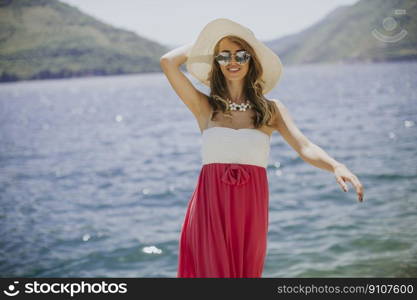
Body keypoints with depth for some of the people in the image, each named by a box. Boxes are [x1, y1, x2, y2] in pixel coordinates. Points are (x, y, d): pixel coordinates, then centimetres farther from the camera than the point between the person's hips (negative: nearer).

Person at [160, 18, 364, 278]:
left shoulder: (272, 110, 7)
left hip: (251, 207, 1)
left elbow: (305, 147, -6)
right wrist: (204, 43, 10)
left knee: (247, 272, 10)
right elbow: (168, 62, -6)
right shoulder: (205, 107, 4)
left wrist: (336, 166, -26)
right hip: (211, 207, -1)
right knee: (214, 270, -1)